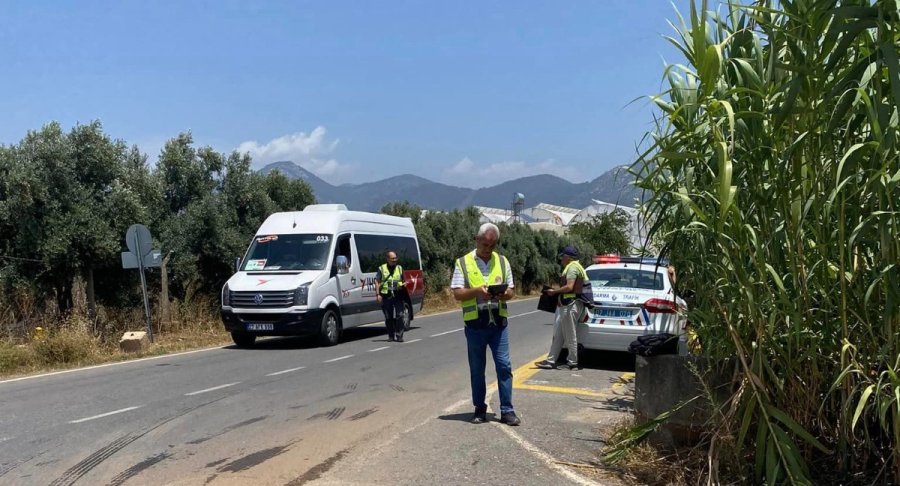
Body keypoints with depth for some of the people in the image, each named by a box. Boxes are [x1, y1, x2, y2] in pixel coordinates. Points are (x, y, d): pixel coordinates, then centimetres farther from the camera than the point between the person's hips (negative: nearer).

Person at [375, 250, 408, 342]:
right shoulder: (382, 268, 6)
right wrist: (378, 294, -6)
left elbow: (404, 280, 19)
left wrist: (404, 284, -5)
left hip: (398, 296, 1)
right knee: (388, 317, 5)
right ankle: (391, 336, 15)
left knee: (399, 316, -7)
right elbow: (377, 281, 4)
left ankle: (399, 336, -4)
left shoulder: (400, 268, 13)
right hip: (386, 296, -1)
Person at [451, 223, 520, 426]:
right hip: (475, 324, -1)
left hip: (499, 323, 1)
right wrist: (477, 290, -20)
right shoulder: (463, 263, 1)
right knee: (477, 369, 8)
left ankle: (507, 411, 6)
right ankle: (480, 409, 21)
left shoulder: (502, 261, 9)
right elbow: (457, 293, -4)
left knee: (504, 365, -1)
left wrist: (504, 294, -12)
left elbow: (511, 290, 11)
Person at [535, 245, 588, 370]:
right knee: (558, 334, 11)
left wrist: (554, 291, -11)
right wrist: (557, 291, 17)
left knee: (570, 335, -2)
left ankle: (573, 362, 5)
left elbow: (569, 287, -22)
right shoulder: (576, 267, 20)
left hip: (570, 305, -11)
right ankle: (551, 361, 13)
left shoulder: (572, 267, -12)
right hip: (567, 305, 11)